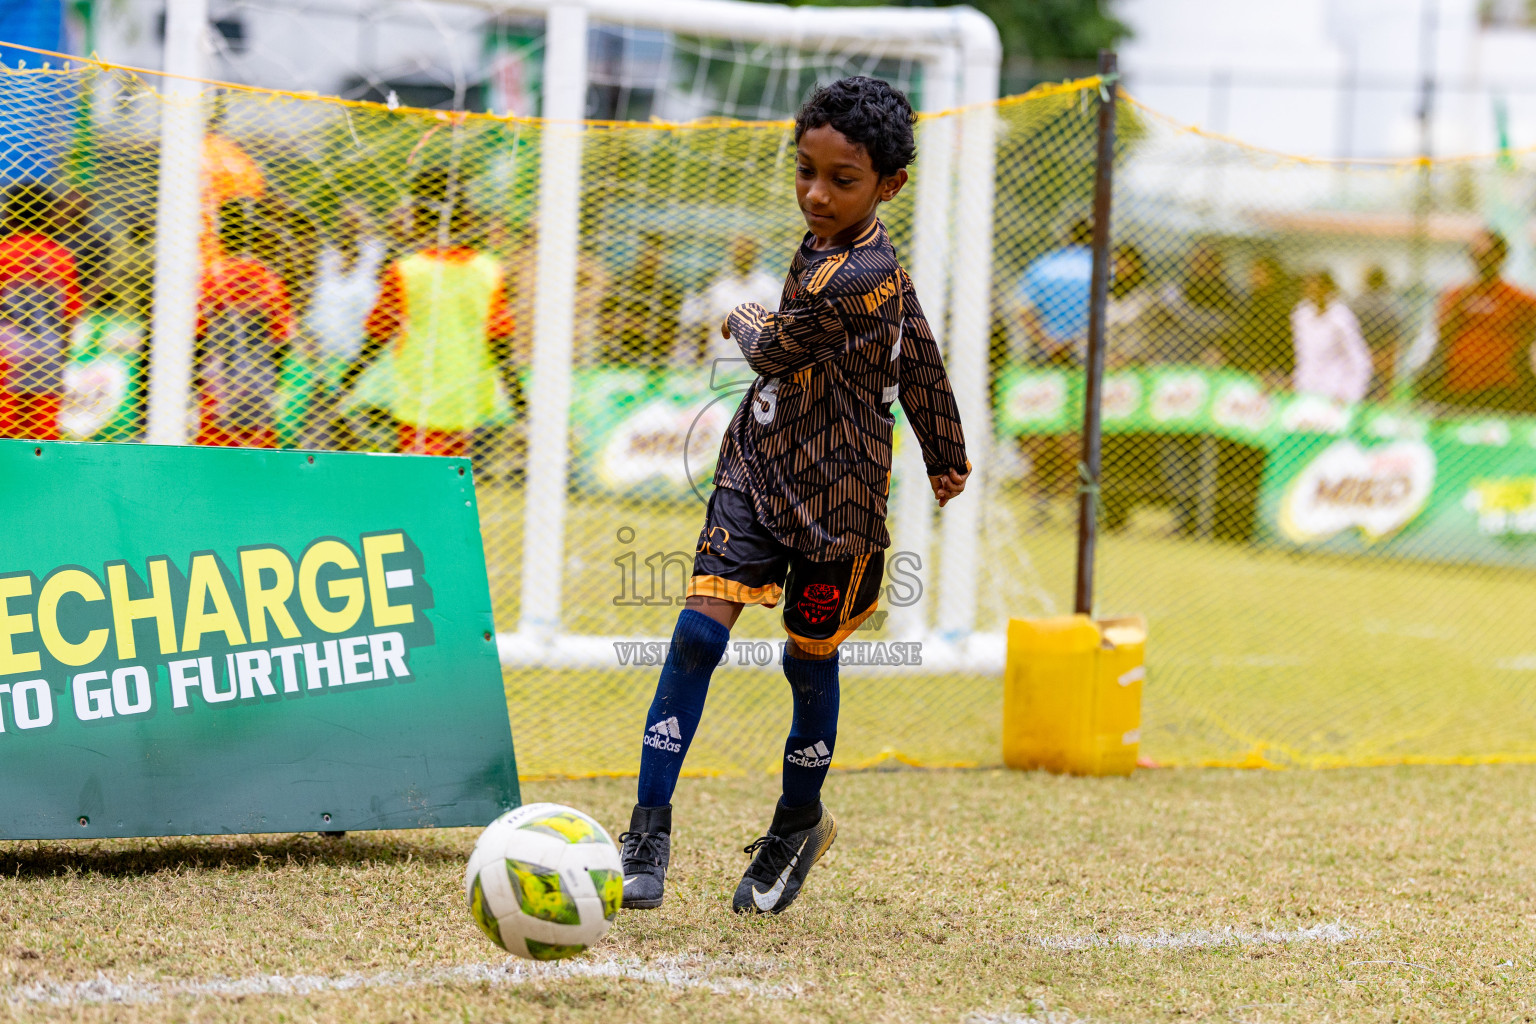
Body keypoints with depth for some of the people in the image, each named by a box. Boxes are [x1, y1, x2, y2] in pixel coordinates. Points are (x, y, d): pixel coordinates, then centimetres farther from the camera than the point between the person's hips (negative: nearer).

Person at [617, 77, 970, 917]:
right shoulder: (843, 253, 5)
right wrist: (946, 455, 30)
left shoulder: (858, 278, -24)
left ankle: (799, 822, 33)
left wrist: (744, 322, 12)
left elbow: (779, 350, -12)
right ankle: (650, 826, -8)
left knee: (809, 658, 9)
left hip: (832, 492, -7)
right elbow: (918, 353, 17)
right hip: (757, 465, 7)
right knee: (701, 629, -7)